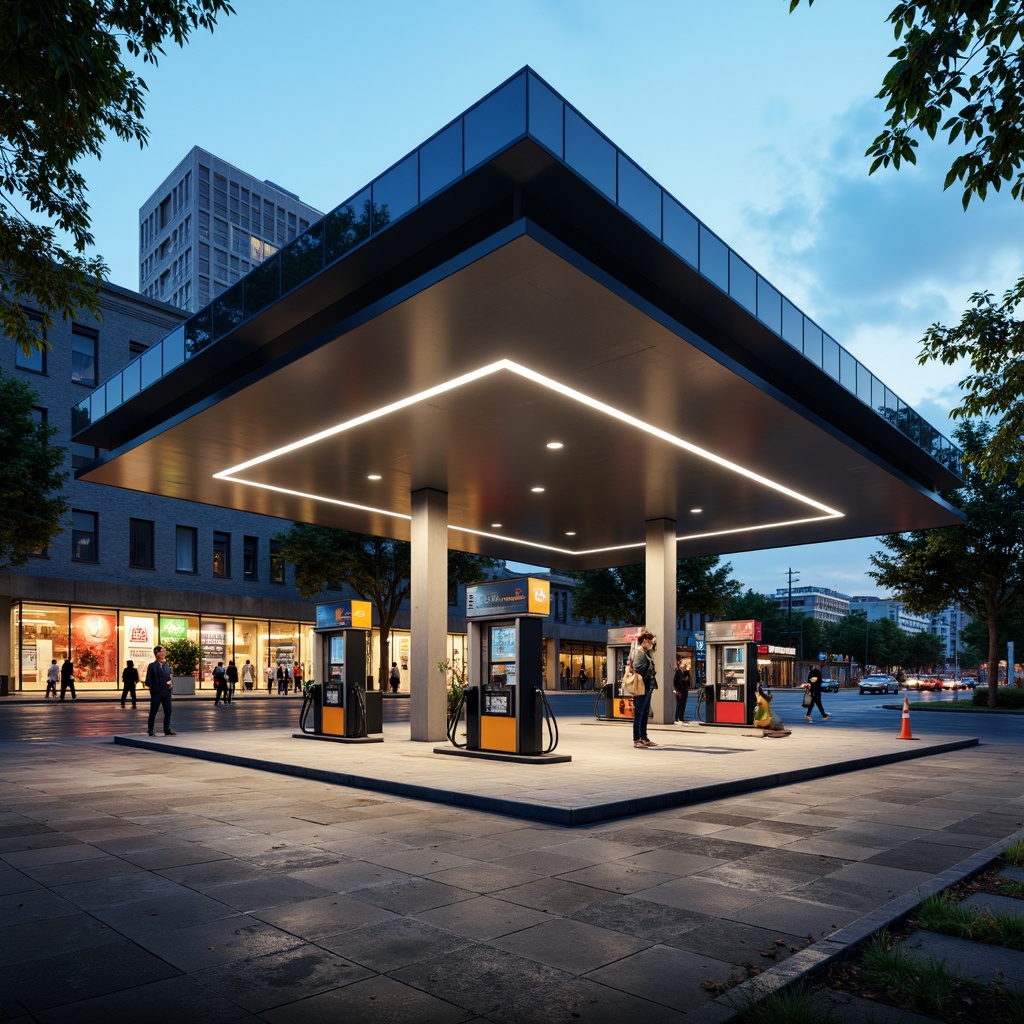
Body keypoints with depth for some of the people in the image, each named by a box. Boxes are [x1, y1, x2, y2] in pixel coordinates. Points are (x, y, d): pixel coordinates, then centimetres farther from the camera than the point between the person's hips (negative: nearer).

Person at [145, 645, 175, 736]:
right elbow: (148, 681, -7)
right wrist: (153, 689, -12)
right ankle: (151, 731, 8)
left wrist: (169, 683, 1)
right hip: (156, 693, -5)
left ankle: (167, 730, 12)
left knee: (168, 712, 5)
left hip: (166, 692, 5)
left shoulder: (167, 666, 14)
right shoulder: (152, 666, -3)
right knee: (153, 712, 2)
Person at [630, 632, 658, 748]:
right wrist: (652, 671, -9)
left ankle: (643, 738, 20)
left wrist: (653, 671, 2)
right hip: (642, 686, -10)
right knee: (639, 713, -5)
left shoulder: (646, 652, 18)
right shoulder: (638, 652, -11)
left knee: (645, 713, 14)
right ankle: (637, 739, -1)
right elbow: (638, 669, -20)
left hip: (648, 686, 10)